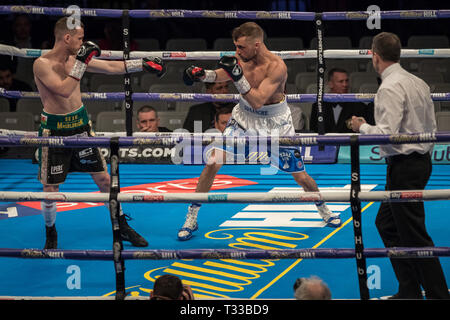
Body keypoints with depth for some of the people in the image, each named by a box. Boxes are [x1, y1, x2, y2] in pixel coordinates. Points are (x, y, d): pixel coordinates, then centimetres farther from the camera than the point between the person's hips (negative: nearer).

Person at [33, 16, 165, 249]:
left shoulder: (77, 58, 0)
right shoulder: (42, 64, -19)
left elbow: (111, 67, 9)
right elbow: (64, 90, -29)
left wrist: (143, 64, 8)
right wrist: (81, 62, -28)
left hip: (80, 125, 5)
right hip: (54, 130, -5)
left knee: (104, 179, 9)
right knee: (50, 189, 0)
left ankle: (123, 229, 22)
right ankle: (51, 235, 23)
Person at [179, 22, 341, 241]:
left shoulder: (276, 67, -28)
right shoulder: (241, 58, -14)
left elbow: (257, 101, -34)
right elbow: (222, 74, -2)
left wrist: (238, 76, -44)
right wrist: (203, 74, -22)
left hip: (275, 123, -3)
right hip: (244, 118, 3)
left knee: (300, 175, 6)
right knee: (213, 163, -11)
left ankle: (324, 210, 37)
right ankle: (191, 219, 1)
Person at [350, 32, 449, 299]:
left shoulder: (390, 89, -18)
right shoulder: (418, 83, 10)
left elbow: (386, 134, -24)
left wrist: (361, 127, -7)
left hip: (404, 167, -10)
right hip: (422, 161, 10)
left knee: (414, 235, -4)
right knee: (386, 223, 18)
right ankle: (409, 292, 20)